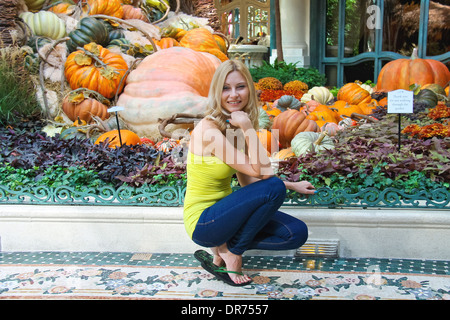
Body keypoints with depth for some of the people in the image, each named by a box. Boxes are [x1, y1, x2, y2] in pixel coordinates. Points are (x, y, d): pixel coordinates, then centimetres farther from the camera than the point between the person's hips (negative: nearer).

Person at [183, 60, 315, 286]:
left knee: (297, 233, -2)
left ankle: (223, 247, 4)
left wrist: (292, 186, 7)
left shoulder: (234, 127, 4)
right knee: (274, 188, -26)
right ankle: (231, 253, -7)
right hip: (202, 221, -8)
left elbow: (248, 180, 9)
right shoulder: (208, 130, -23)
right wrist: (248, 129, -25)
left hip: (223, 212, 8)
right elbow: (262, 172, -26)